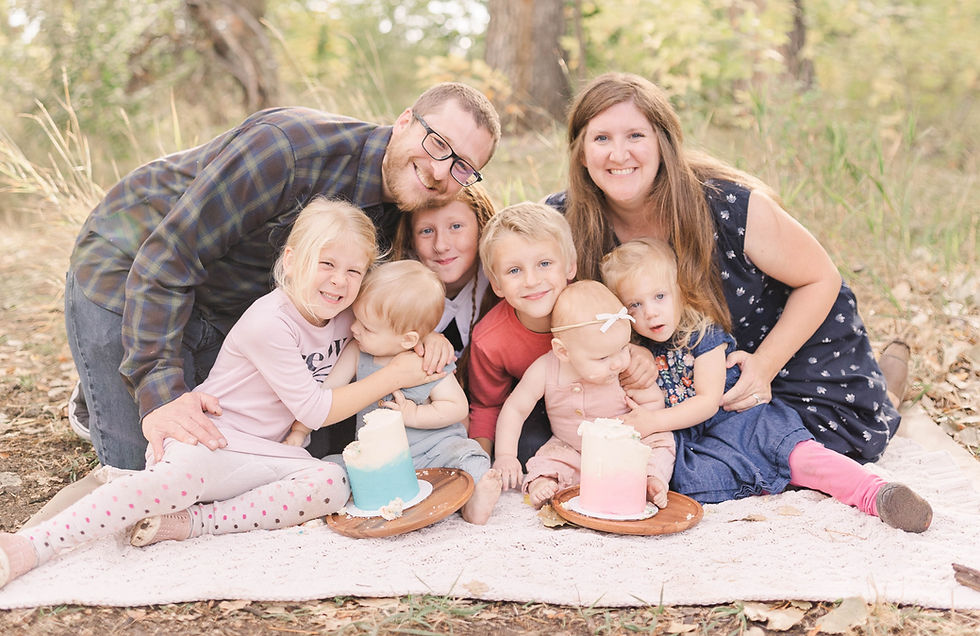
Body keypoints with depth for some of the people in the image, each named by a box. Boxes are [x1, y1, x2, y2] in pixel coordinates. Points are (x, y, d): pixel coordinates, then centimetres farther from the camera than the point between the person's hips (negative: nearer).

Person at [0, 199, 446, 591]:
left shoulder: (344, 316, 5)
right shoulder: (270, 323, -18)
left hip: (260, 454, 7)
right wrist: (395, 375, -16)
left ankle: (190, 523, -28)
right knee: (185, 476, -41)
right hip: (206, 439, -6)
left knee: (332, 482, -25)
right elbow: (316, 411, -16)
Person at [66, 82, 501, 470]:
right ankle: (98, 403, 25)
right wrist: (160, 392, -41)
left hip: (224, 307, 7)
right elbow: (165, 259, -35)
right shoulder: (290, 147, -36)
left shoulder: (396, 214, -10)